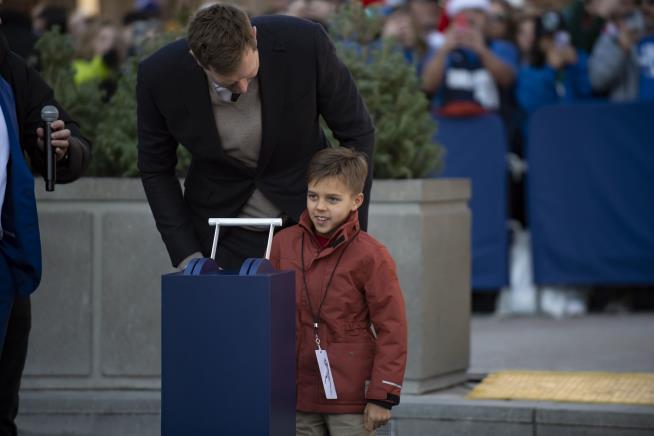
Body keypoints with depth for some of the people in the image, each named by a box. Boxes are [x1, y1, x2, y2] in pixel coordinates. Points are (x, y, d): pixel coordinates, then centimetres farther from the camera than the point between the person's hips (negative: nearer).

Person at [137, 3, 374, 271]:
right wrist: (187, 255, -10)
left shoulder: (304, 45, -24)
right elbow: (156, 169, -5)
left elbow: (356, 131, -10)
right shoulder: (160, 76, -21)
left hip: (304, 215, 0)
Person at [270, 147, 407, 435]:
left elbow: (391, 330, -8)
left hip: (350, 399, -4)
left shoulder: (371, 256, -10)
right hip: (299, 395, 5)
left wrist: (382, 396, -10)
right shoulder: (284, 243, 4)